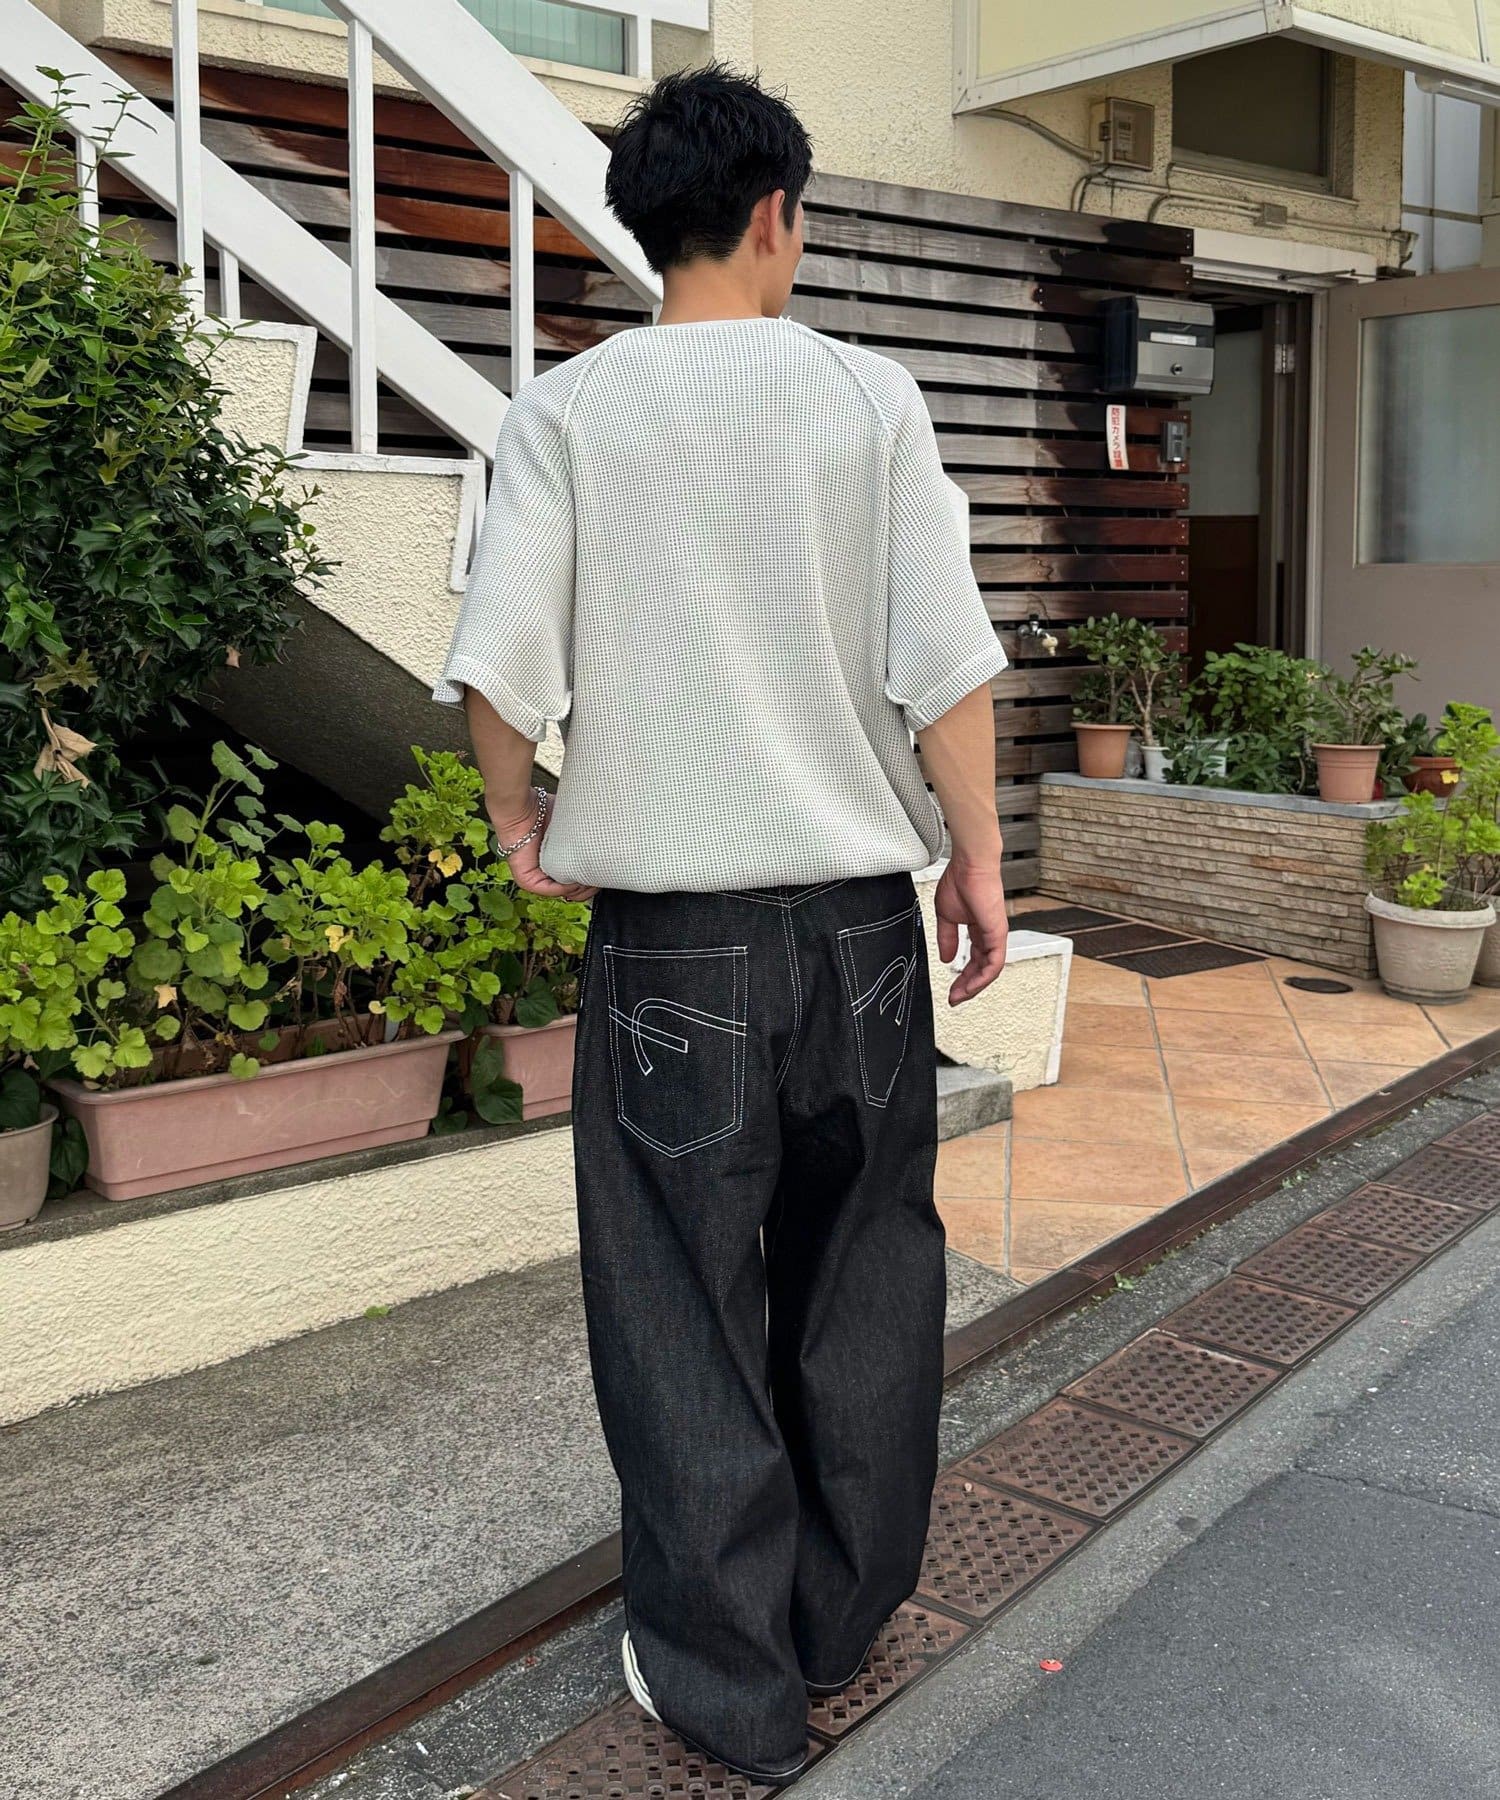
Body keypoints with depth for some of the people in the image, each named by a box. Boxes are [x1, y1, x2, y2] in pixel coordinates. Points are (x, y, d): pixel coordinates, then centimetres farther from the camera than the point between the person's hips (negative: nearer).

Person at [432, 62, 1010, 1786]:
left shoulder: (568, 411, -2)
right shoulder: (869, 398, -1)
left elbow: (499, 665, -10)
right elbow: (948, 664, -5)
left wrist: (524, 824, 8)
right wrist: (976, 861, 7)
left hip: (668, 928, -1)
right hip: (860, 905, 1)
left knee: (683, 1301, 9)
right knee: (865, 1272, 17)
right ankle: (843, 1618, 32)